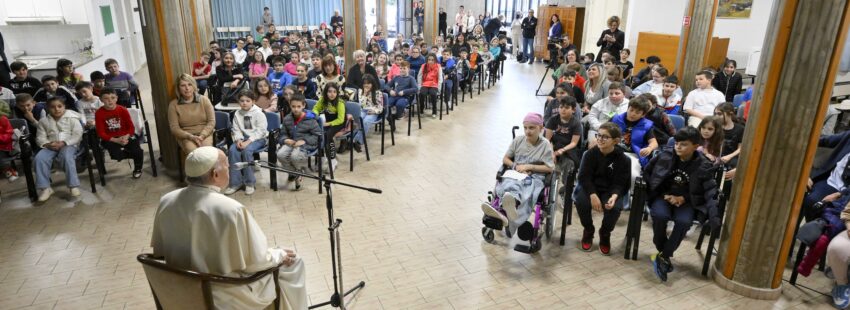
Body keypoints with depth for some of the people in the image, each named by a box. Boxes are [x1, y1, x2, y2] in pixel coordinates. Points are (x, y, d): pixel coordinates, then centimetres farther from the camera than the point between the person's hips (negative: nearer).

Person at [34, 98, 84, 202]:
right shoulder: (44, 121, 11)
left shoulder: (72, 118, 0)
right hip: (51, 146, 4)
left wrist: (63, 143, -19)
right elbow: (40, 137, 9)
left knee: (67, 156, -36)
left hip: (69, 144, -4)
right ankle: (45, 188, -17)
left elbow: (77, 135, -7)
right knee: (39, 158, -25)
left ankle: (74, 185, -30)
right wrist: (48, 144, -14)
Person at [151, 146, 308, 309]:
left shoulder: (166, 201, -10)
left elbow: (159, 250, 5)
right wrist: (279, 255, 0)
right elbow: (256, 262, -20)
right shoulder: (231, 210, -30)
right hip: (222, 295, -6)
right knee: (292, 262, 13)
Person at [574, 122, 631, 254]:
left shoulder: (623, 159, -9)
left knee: (614, 207, -31)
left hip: (611, 190, 0)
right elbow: (584, 177, -13)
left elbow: (619, 183, -10)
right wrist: (593, 195, -29)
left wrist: (614, 196, -33)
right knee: (581, 201, -30)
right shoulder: (590, 153, -7)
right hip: (590, 187, 1)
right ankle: (588, 231, 2)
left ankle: (605, 234, 4)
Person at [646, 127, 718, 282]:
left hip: (686, 201, 0)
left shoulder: (703, 166, -6)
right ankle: (662, 251, -8)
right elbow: (647, 173, 1)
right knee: (659, 215, -32)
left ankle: (663, 256, -16)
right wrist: (664, 195, -8)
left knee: (684, 221, -30)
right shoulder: (665, 156, -4)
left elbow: (709, 190, -5)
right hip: (663, 196, 0)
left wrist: (683, 198, -18)